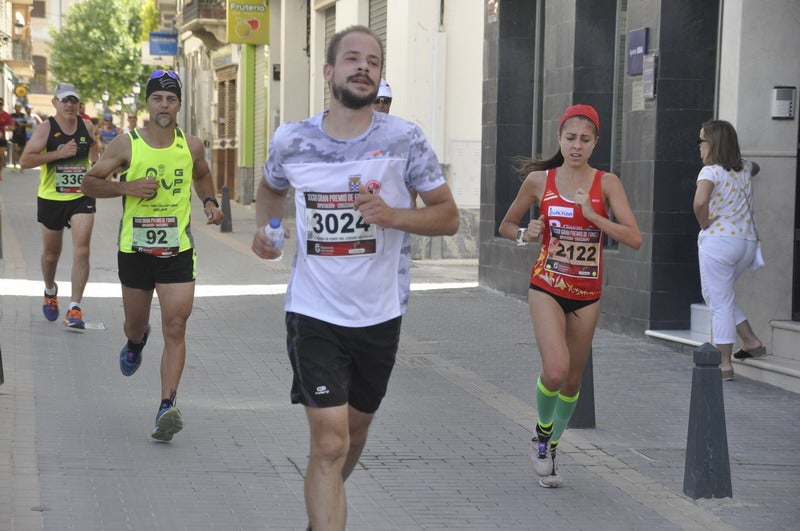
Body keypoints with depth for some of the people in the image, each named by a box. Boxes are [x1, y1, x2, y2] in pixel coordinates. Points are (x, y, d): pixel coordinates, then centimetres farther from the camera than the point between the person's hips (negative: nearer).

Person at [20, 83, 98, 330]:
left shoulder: (87, 126, 2)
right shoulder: (46, 128, -10)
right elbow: (25, 161, -18)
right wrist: (59, 153, -24)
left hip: (82, 198, 1)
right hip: (51, 199, -1)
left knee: (81, 251, -14)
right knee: (51, 253, 14)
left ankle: (75, 309, -15)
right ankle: (50, 291, 45)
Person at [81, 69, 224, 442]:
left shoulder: (191, 146, 3)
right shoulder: (126, 145, -4)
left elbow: (203, 175, 25)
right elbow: (89, 182, 0)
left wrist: (209, 201, 6)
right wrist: (127, 187, -15)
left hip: (178, 251, 0)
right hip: (135, 250, 0)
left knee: (175, 328, -12)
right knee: (136, 324, 17)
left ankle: (167, 407, -15)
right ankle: (135, 343, 56)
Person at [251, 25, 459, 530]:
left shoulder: (404, 139, -9)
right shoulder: (291, 141, -4)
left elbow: (448, 216, -4)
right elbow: (271, 187, 19)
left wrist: (392, 215, -21)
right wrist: (265, 226, -1)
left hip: (380, 315, 2)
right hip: (314, 314, -2)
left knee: (356, 429, 21)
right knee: (330, 441, -13)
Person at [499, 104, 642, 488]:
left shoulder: (606, 183, -2)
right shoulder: (539, 180, -1)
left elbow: (634, 238, -11)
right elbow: (506, 225, 11)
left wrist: (592, 215, -20)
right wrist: (525, 234, -10)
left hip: (587, 294, 2)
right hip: (547, 287, -2)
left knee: (572, 381, 11)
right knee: (555, 371, -22)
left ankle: (550, 448, 34)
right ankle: (541, 434, 7)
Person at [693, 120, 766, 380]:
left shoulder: (711, 171, -11)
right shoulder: (745, 168, 11)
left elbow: (700, 202, -29)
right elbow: (755, 168, 38)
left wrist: (704, 224, -14)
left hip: (718, 240, -7)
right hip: (747, 240, 7)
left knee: (720, 302, 0)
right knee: (721, 296, 23)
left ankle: (725, 364, 0)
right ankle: (752, 341, 15)